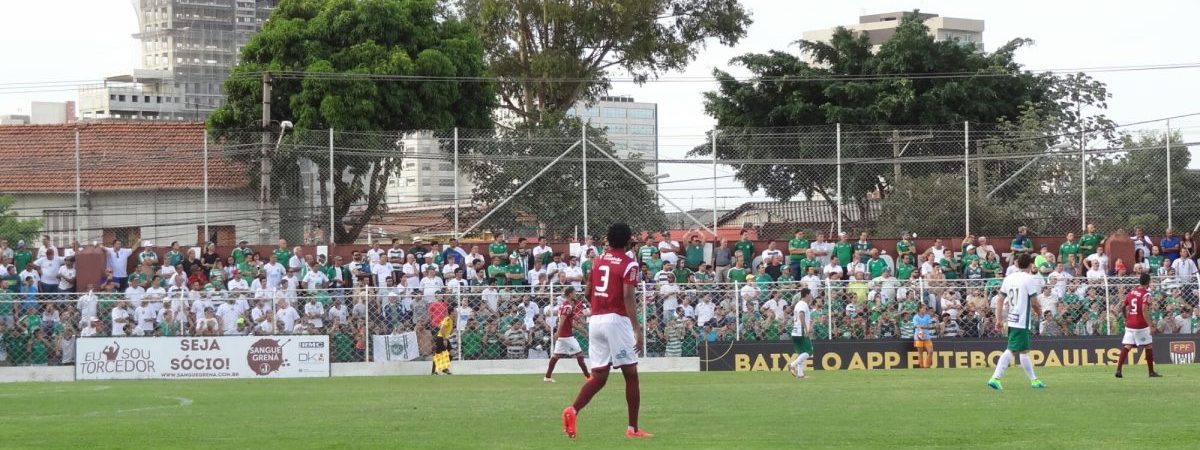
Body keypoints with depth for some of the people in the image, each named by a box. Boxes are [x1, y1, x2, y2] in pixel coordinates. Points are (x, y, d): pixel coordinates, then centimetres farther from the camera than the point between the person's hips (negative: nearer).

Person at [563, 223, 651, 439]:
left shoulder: (598, 260, 13)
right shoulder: (629, 264, -6)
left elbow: (588, 293, 19)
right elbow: (628, 297, -17)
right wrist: (637, 329, -21)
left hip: (595, 321, 6)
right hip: (617, 320, -6)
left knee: (598, 376, 7)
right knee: (631, 374, 3)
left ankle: (573, 410, -18)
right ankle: (633, 428, 3)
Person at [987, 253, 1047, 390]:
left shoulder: (1009, 278, 9)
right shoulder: (1030, 279, -10)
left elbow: (1000, 300, 9)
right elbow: (1034, 302, -9)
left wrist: (999, 320, 13)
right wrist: (1039, 309, 13)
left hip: (1010, 319, 8)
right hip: (1022, 321, -8)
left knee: (1024, 351, 16)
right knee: (1010, 350, -9)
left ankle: (1033, 380, 24)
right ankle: (995, 378, -18)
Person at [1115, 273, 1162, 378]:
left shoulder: (1131, 292, 8)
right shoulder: (1145, 294, -12)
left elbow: (1123, 307, 13)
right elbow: (1144, 311, -21)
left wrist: (1126, 318, 29)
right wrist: (1150, 326, -22)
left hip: (1129, 325, 6)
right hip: (1141, 325, -6)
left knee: (1126, 347, 4)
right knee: (1149, 346, 6)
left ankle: (1118, 370, -5)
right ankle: (1151, 372, 11)